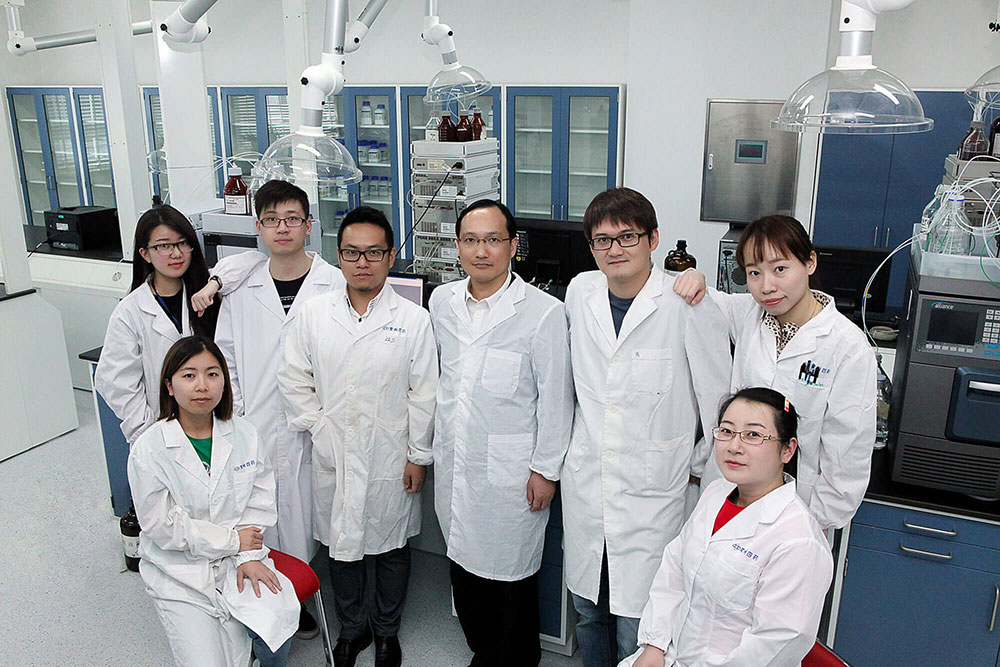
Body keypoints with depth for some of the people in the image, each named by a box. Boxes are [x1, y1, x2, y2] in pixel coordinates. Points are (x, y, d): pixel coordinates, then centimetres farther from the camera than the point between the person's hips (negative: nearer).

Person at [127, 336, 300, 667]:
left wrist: (248, 556, -11)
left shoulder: (245, 435, -2)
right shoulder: (148, 450, -12)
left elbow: (259, 503, 2)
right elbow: (163, 526, -13)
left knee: (275, 624, -18)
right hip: (179, 571, -2)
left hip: (237, 561, 3)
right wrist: (233, 540, -12)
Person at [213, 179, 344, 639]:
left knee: (305, 526, 7)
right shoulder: (241, 290, 6)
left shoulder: (336, 286, -5)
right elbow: (225, 360, 11)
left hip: (313, 430, -2)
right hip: (255, 430, 2)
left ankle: (301, 602, 29)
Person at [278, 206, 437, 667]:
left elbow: (424, 393, -5)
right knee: (341, 543, 17)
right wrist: (317, 426, -2)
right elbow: (294, 379, 5)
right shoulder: (313, 315, -1)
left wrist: (419, 455, -4)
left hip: (390, 457, -2)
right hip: (332, 456, 2)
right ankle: (352, 628, 40)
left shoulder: (413, 319, -8)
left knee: (390, 547, 14)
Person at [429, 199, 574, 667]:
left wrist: (545, 470, -9)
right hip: (453, 462, 6)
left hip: (510, 470, -5)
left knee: (512, 573, 9)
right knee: (464, 563, 18)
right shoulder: (442, 301, 3)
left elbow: (555, 399, -10)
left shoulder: (544, 312, -14)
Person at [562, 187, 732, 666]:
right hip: (585, 481, 5)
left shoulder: (688, 305, -15)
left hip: (651, 489, -5)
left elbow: (717, 395, -5)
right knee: (587, 608, 21)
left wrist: (704, 467, 4)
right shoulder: (580, 293, 2)